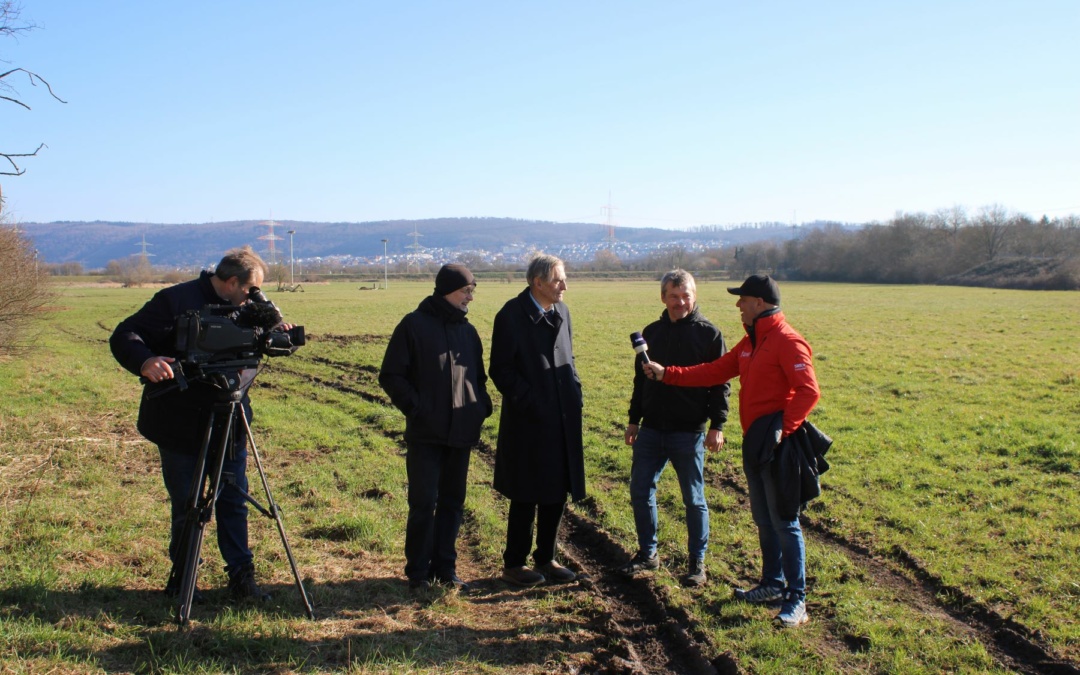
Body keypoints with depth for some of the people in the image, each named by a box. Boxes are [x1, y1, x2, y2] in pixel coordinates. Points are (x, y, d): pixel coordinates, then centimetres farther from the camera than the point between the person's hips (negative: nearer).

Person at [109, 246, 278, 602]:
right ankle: (181, 579, 23)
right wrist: (145, 361, -36)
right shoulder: (175, 301, -12)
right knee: (186, 506, 6)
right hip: (181, 428, -5)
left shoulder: (243, 309, 7)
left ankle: (242, 577, 15)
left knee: (234, 502, 7)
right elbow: (123, 337, -14)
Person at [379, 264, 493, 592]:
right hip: (425, 433, -5)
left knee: (453, 502, 10)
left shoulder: (467, 330, 12)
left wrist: (481, 407, 6)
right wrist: (415, 408, -11)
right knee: (424, 503, -2)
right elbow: (391, 376, -4)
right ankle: (418, 572, 11)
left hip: (461, 431, 5)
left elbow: (478, 376, 22)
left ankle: (445, 568, 20)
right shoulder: (414, 325, -5)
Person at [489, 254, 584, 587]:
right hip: (529, 422, -7)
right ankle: (513, 564, 19)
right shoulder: (511, 315, -11)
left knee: (557, 492, 13)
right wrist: (530, 403, -16)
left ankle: (545, 559, 27)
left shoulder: (562, 312, 10)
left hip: (563, 420, 7)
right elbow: (500, 370, -11)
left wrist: (575, 392, 6)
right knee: (526, 497, 3)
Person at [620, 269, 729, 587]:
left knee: (694, 499, 5)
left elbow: (720, 382, -5)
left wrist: (717, 425, -12)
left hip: (689, 431, -4)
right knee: (640, 492, 8)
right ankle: (647, 553, 25)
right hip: (651, 429, 5)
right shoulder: (652, 332, 9)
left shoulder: (709, 334, -5)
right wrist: (634, 420, 14)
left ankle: (697, 562, 19)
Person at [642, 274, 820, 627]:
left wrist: (784, 429, -23)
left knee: (784, 522, -3)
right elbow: (714, 372, 15)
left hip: (776, 444, -9)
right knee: (764, 519, 17)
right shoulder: (750, 342, 15)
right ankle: (772, 584, 30)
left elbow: (809, 391, -21)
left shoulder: (787, 342, -14)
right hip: (754, 442, 9)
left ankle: (797, 599, 6)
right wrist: (666, 374, 10)